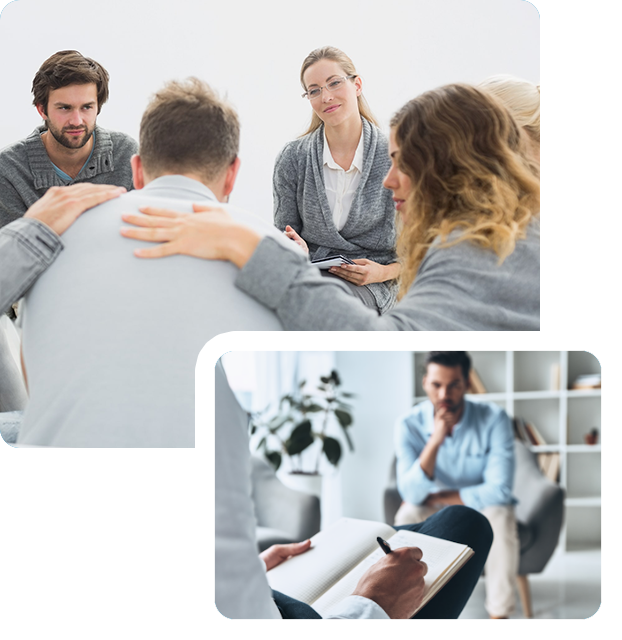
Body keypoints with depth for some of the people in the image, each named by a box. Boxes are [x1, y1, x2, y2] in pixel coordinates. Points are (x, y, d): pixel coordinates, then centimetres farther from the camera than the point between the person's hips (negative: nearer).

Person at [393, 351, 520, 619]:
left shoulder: (494, 419, -20)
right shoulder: (409, 425, -16)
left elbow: (499, 490, -24)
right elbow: (412, 493, -24)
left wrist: (437, 497, -18)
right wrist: (435, 440, -37)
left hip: (481, 509, -1)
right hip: (434, 516, 1)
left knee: (500, 515, -33)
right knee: (408, 515, -31)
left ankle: (499, 614, -21)